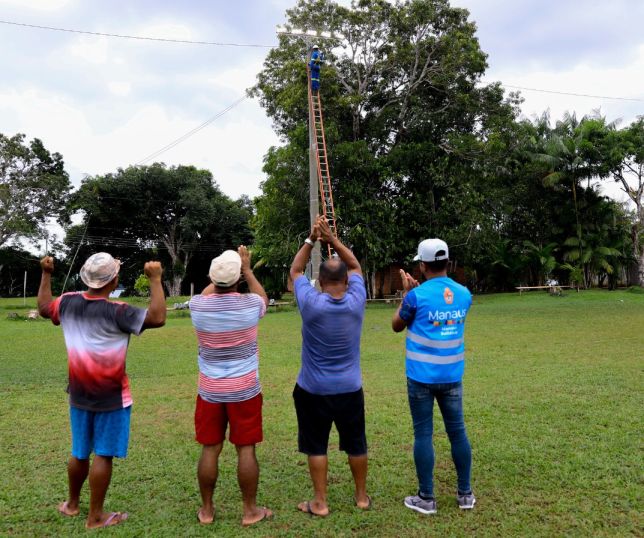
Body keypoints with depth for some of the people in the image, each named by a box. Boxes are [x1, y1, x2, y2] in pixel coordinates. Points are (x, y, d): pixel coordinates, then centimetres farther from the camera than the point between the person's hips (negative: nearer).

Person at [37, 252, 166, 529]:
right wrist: (155, 280, -23)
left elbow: (44, 308, 19)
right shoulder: (116, 312, -22)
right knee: (103, 455, 5)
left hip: (79, 395, 7)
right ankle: (95, 516, 16)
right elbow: (157, 317, -30)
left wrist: (46, 274, 28)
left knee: (79, 453, 22)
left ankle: (72, 504, 40)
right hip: (111, 397, -6)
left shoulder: (68, 303, -2)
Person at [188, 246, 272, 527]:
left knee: (210, 449, 11)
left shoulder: (198, 306, -8)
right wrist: (247, 269, 19)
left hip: (210, 391, 2)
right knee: (246, 449, 7)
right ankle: (250, 510, 17)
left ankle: (206, 510, 23)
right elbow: (263, 298, 14)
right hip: (244, 390, -2)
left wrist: (220, 274, 24)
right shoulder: (250, 305, -12)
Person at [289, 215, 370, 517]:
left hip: (313, 390, -2)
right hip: (349, 389, 2)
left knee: (316, 447, 11)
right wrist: (333, 239, -1)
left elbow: (295, 271, -1)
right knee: (356, 445, 16)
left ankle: (320, 503, 18)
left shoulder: (311, 304, -17)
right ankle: (362, 497, 29)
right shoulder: (356, 302, -12)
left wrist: (311, 239, -2)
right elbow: (355, 266, 4)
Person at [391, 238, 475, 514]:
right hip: (452, 376, 4)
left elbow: (397, 326, 4)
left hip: (422, 376, -4)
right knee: (457, 432, 13)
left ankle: (426, 499, 13)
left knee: (423, 434, 5)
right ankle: (465, 494, 24)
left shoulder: (417, 295, -13)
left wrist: (406, 293, 11)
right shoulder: (464, 294, 2)